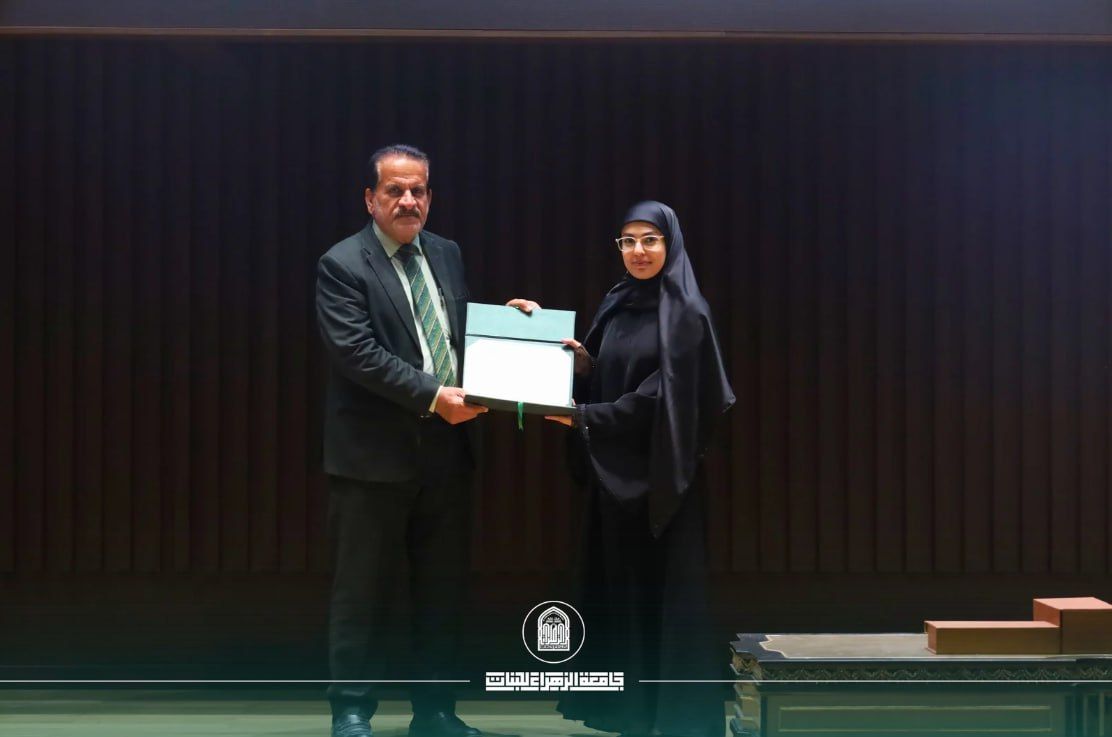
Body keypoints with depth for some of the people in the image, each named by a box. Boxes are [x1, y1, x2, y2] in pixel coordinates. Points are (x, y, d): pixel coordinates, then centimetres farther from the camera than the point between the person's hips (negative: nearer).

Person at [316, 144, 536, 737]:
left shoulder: (447, 255, 12)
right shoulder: (342, 265, -8)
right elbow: (357, 352, -18)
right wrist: (432, 395, -22)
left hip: (447, 450, 6)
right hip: (374, 456, -6)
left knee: (443, 589, 12)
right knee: (363, 592, 2)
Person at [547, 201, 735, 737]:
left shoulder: (685, 313, -9)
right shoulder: (616, 304, 12)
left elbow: (664, 395, -16)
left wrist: (584, 417, -16)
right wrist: (580, 361, -6)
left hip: (662, 474, -7)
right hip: (615, 471, 7)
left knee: (670, 591, -3)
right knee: (620, 589, 8)